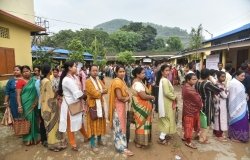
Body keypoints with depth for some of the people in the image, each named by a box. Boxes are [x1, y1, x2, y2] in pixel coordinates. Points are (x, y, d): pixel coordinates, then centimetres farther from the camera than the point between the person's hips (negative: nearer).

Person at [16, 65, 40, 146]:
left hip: (34, 104, 5)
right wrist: (19, 106, -18)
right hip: (26, 105, -5)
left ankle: (35, 136, 29)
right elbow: (18, 95, -12)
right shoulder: (20, 81, -8)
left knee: (34, 120, 13)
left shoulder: (34, 80, 6)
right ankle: (28, 139, 20)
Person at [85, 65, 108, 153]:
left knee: (100, 123, 16)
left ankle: (99, 140, 32)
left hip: (101, 104, 7)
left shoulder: (99, 80, 12)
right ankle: (93, 144, 11)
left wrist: (99, 91, -15)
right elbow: (94, 94, -22)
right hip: (93, 105, -7)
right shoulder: (88, 81, -12)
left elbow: (106, 90, 2)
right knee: (93, 124, 0)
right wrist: (101, 91, -7)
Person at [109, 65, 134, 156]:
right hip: (118, 106, -10)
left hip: (122, 106, 10)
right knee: (120, 126, 0)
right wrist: (127, 98, -8)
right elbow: (119, 97, -25)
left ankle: (120, 144, 36)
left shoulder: (121, 81, 9)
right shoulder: (117, 82, -21)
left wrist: (127, 98, -4)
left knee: (121, 125, 19)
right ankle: (122, 147, 11)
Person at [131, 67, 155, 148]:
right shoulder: (138, 84, -25)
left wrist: (149, 96, 2)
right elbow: (143, 96, -28)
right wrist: (152, 97, -12)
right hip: (141, 106, -10)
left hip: (141, 106, 10)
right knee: (142, 123, 3)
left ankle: (138, 140, 35)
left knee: (141, 123, 20)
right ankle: (140, 142, 18)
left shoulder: (137, 81, 9)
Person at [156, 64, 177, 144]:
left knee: (165, 119, 19)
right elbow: (167, 93, -27)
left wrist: (173, 97, 8)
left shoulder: (162, 79, 10)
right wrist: (175, 98, -13)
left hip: (166, 102, 10)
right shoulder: (165, 80, -22)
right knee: (167, 119, -1)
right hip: (167, 103, -10)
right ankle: (161, 138, 5)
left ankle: (164, 135, 32)